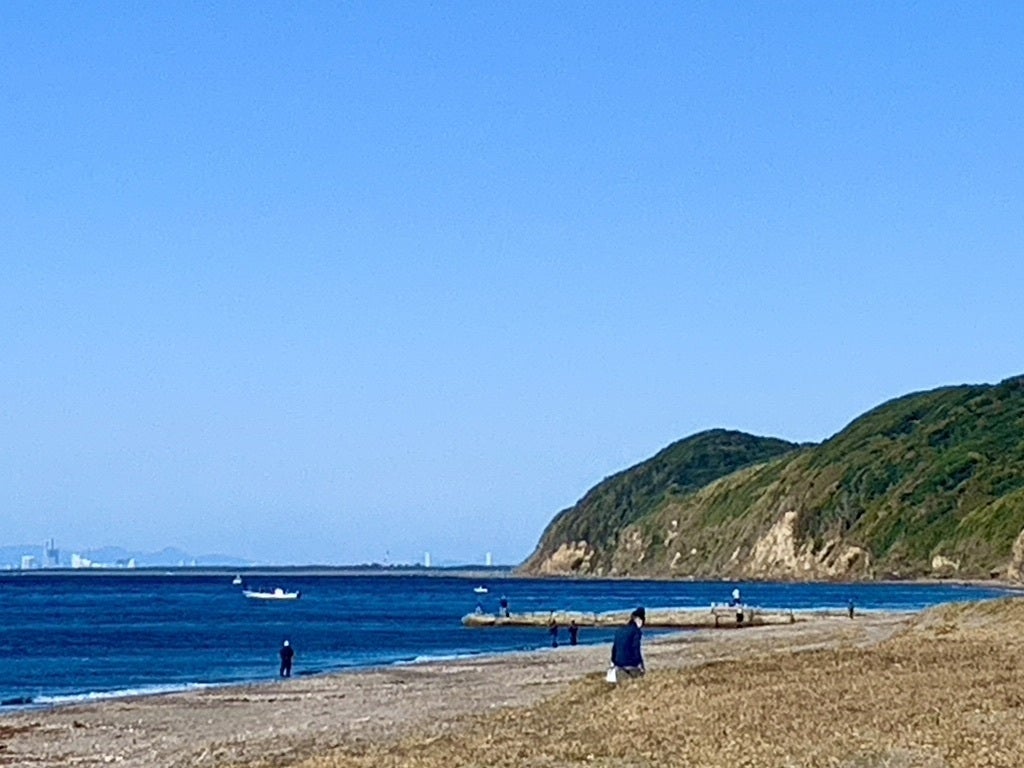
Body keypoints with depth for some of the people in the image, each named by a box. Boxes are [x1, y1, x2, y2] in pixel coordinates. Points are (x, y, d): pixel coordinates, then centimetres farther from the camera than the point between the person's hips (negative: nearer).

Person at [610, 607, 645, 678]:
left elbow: (614, 647, 14)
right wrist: (641, 665, -9)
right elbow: (636, 649, -14)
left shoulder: (619, 630, 10)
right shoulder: (636, 631, -10)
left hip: (618, 663, 6)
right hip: (630, 662, -6)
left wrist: (613, 662, 21)